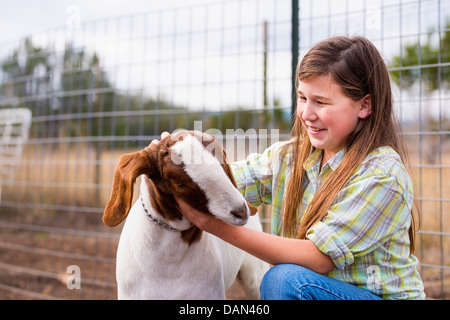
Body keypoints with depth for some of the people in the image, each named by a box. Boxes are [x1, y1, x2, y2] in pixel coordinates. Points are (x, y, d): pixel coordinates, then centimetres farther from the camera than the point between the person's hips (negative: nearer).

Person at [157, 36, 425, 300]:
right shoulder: (288, 156, 0)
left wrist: (221, 228, -29)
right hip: (317, 287, 6)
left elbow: (319, 259, -24)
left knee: (285, 278, -30)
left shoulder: (384, 175, -20)